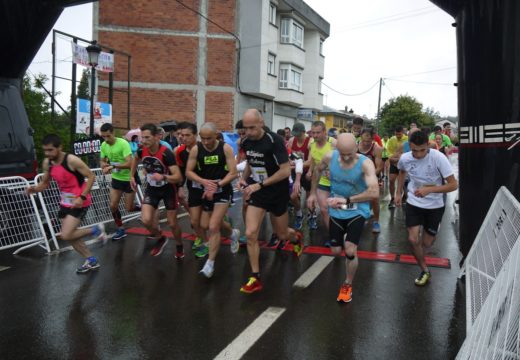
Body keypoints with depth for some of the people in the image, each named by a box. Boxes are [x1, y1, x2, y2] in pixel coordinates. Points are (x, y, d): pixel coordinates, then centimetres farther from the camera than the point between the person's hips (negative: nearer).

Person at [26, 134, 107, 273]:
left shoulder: (72, 160, -22)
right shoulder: (47, 163, 0)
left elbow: (91, 176, -17)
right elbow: (45, 183, 13)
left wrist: (82, 197, -23)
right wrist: (34, 188, -10)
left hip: (79, 202, -8)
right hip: (65, 202, 8)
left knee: (66, 235, -15)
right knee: (69, 236, 11)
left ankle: (96, 230, 8)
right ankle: (92, 261, 25)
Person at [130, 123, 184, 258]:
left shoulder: (166, 153, -30)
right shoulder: (142, 151, -15)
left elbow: (178, 177, -34)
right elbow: (135, 159, 13)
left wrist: (163, 177, -50)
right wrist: (132, 176, 13)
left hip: (168, 189, -3)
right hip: (151, 189, 4)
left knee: (172, 223, 4)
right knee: (146, 220, -12)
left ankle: (180, 247, 33)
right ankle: (160, 239, 19)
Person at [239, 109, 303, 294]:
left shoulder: (274, 141, -22)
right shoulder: (246, 142, -3)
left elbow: (286, 171, -24)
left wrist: (260, 185, -27)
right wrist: (244, 179, -5)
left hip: (277, 193, -4)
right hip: (257, 192, 4)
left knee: (281, 234, 16)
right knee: (250, 234, -10)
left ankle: (296, 238, 54)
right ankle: (255, 278, 4)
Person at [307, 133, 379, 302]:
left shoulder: (365, 163, -26)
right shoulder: (329, 157, -15)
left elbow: (374, 193, -38)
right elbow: (318, 171, 8)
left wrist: (347, 200, -39)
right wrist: (313, 192, 12)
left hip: (357, 211, -3)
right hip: (336, 211, 3)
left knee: (350, 251, -14)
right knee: (336, 250, 12)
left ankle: (348, 285, 14)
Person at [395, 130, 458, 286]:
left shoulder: (438, 158, -25)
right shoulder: (405, 158, -14)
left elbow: (453, 184, -23)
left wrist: (429, 189, -35)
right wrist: (398, 193, 9)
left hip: (435, 206, -2)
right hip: (413, 203, 2)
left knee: (426, 243, 9)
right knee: (413, 239, -8)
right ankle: (425, 271, 15)